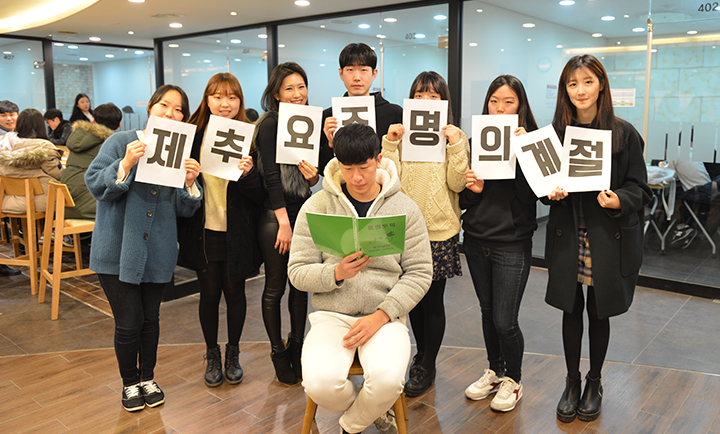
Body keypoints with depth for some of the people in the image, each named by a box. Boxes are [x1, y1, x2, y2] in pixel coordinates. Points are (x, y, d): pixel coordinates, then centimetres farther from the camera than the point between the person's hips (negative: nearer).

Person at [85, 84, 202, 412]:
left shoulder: (180, 152, 7)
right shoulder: (121, 142, -5)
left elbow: (184, 210, 4)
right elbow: (95, 184, -12)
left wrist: (190, 183, -15)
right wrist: (126, 164, -26)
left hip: (157, 251, 3)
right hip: (118, 248, -3)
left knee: (150, 318, 13)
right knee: (129, 322, 0)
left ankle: (148, 378, 35)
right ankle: (130, 383, 25)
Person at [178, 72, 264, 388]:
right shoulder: (194, 134, -1)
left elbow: (259, 194, -8)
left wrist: (247, 174, -26)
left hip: (237, 231, -1)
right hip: (204, 230, 1)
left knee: (235, 291, 10)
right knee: (209, 293, 11)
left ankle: (233, 353, 31)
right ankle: (212, 355, 30)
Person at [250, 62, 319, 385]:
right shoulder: (270, 124, -7)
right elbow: (271, 175, -13)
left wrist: (313, 175, -7)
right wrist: (284, 223, -16)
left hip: (304, 214, 6)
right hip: (274, 216, -6)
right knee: (275, 288, 4)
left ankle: (297, 348, 25)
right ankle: (278, 352, 19)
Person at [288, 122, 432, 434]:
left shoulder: (405, 208, 1)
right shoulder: (316, 206, 0)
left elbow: (419, 272, -1)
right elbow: (297, 271, 0)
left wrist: (381, 316, -13)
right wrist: (336, 273, -21)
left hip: (385, 316, 0)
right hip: (331, 314, 1)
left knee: (387, 380, -30)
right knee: (320, 384, -27)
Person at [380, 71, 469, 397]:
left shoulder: (455, 137, 3)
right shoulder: (400, 133, 7)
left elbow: (457, 183, -7)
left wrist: (456, 146, -15)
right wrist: (390, 143, -11)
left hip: (439, 230, -2)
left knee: (433, 300, 4)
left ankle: (427, 366, 22)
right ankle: (422, 354, 34)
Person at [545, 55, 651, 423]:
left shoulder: (624, 133, -3)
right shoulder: (555, 132, 3)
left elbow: (639, 189, -2)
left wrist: (618, 200, -22)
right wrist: (551, 192, -12)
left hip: (608, 239, -1)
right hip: (567, 237, 2)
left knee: (599, 312, 10)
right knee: (571, 310, 10)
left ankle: (594, 383, 32)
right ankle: (572, 382, 29)